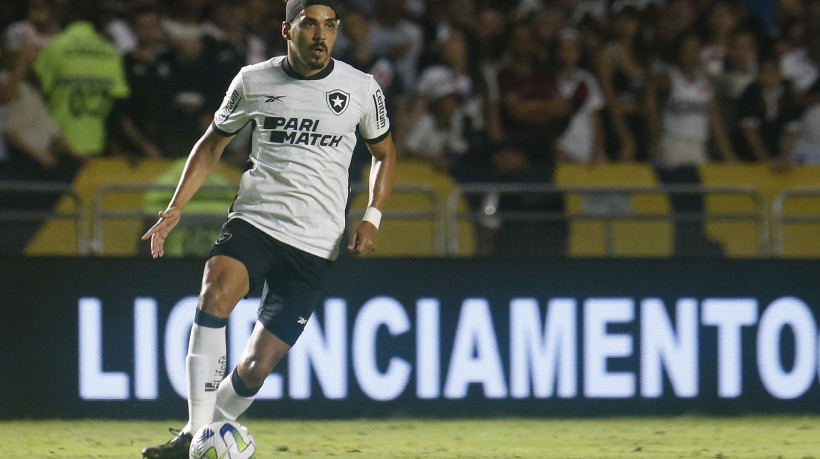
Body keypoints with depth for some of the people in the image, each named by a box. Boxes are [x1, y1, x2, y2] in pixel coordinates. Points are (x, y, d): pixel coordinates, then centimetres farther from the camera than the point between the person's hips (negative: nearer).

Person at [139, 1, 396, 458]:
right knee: (215, 295, -32)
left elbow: (385, 153, 18)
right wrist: (175, 208, 6)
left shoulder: (362, 89, 1)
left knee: (256, 367, -6)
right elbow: (213, 143, 17)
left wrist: (372, 218, 3)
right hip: (253, 222, 0)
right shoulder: (253, 82, 3)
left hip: (315, 245, 0)